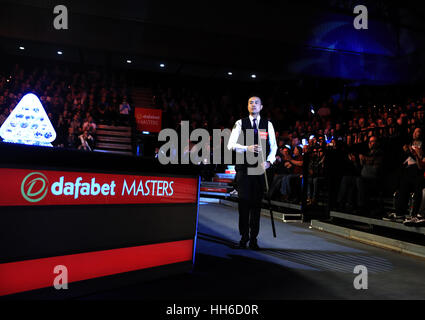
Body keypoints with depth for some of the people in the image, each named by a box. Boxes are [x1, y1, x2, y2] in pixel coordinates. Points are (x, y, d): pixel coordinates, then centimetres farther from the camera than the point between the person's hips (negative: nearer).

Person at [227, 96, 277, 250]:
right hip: (243, 168, -1)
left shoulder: (268, 124, 11)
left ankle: (253, 238, 13)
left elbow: (273, 146, 11)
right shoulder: (240, 123, 6)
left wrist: (268, 161, -6)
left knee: (257, 203, 3)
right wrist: (247, 148, -17)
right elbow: (231, 145, -1)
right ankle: (244, 237, 14)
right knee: (244, 202, 1)